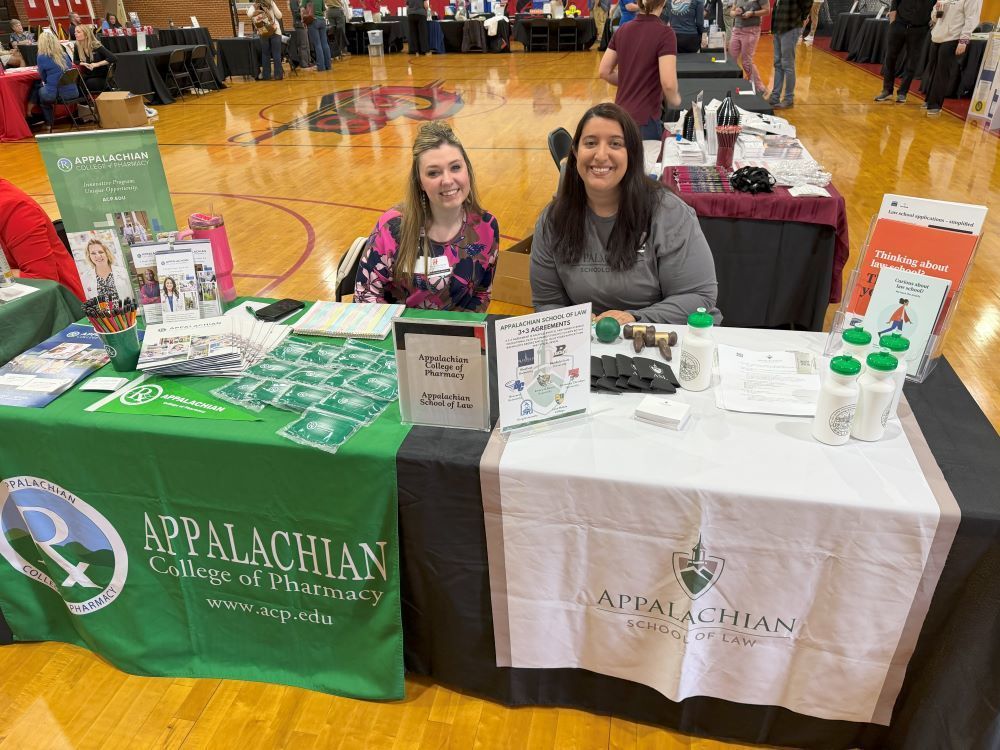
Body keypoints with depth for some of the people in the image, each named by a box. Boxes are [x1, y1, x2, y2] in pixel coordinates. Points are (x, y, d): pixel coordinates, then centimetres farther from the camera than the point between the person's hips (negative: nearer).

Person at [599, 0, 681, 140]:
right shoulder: (664, 33, -14)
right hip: (644, 120, -6)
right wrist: (674, 101, -2)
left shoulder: (622, 30, 5)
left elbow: (605, 72, 10)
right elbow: (668, 83, -22)